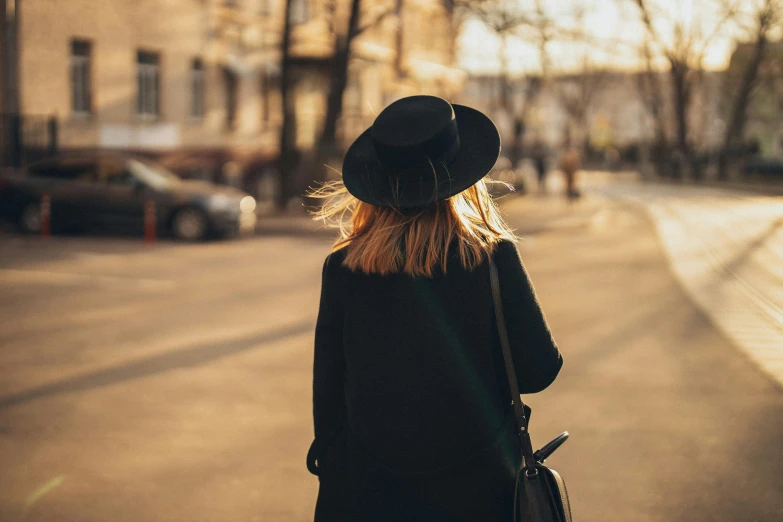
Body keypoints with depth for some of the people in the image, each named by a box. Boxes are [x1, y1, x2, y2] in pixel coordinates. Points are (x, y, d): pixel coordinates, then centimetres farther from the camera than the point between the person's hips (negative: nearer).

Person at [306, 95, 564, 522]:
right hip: (475, 486, -1)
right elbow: (539, 370, -9)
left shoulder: (343, 267, -9)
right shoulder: (495, 257, -13)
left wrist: (331, 464, 13)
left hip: (368, 487, 1)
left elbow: (327, 383, -1)